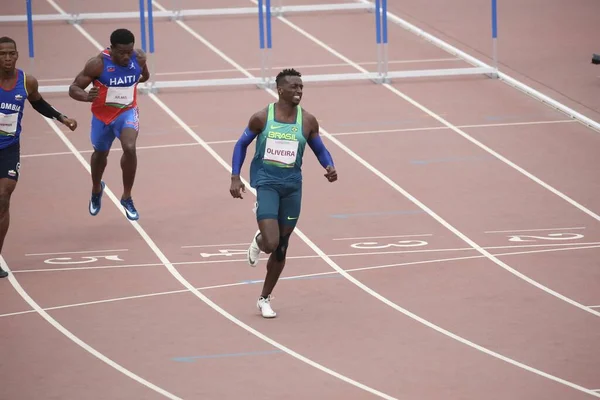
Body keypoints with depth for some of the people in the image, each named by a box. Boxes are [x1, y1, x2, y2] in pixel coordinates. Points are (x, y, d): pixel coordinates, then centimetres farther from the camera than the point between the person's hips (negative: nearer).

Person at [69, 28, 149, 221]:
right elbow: (73, 88, -26)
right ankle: (96, 190, 55)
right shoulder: (98, 63, -28)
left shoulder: (139, 58, -17)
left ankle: (127, 198, -6)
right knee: (100, 154, 22)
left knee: (130, 148, -26)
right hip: (103, 115, 0)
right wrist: (87, 96, -43)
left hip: (127, 112, 0)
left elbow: (144, 75, 10)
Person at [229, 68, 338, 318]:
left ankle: (265, 299, 27)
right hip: (266, 183, -3)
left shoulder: (307, 121, -2)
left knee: (281, 248, 10)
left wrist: (329, 167, -11)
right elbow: (241, 145, 4)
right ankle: (258, 242, 21)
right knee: (271, 243, -19)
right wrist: (235, 177, -4)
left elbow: (320, 150, 10)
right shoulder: (261, 118, -7)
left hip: (292, 186, 3)